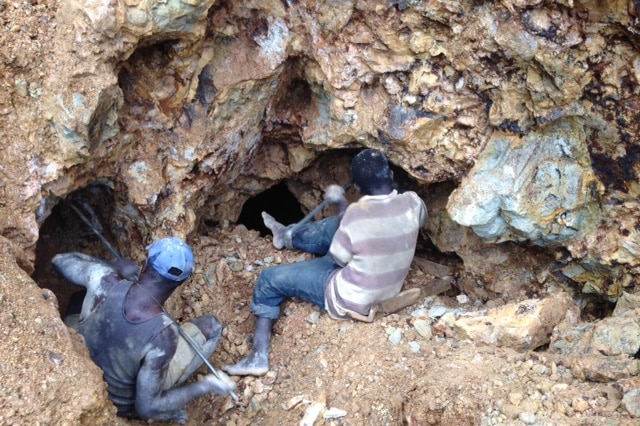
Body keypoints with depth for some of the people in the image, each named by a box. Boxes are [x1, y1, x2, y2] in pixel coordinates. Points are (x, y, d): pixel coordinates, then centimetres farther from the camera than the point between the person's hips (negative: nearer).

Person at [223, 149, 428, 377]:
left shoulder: (357, 214, -31)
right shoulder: (412, 203, -16)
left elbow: (335, 260, -13)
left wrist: (341, 203, -4)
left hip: (350, 299, -7)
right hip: (389, 289, 7)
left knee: (269, 280, 6)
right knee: (333, 227, 22)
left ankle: (258, 356, 10)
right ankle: (288, 235, 46)